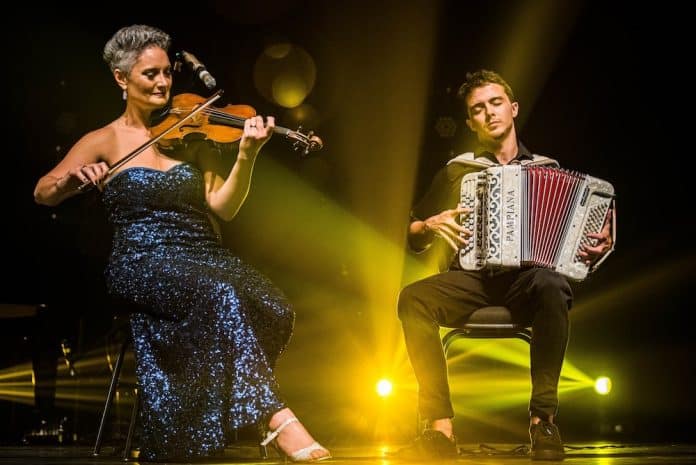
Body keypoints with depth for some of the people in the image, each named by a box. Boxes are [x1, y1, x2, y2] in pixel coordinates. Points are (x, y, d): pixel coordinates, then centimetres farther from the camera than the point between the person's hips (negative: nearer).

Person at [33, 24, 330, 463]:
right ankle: (277, 419, -39)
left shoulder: (192, 134, 13)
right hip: (142, 262, -3)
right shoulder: (105, 141, 9)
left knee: (274, 308, -27)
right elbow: (43, 193, 2)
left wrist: (247, 155, -16)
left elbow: (222, 206, 1)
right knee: (220, 296, -36)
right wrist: (74, 178, -21)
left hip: (205, 255, 3)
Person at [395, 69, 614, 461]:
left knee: (552, 286, -38)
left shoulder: (549, 170, 16)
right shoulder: (457, 171, 17)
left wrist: (596, 249, -6)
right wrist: (431, 225, -2)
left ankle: (543, 419, -30)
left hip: (529, 279, -1)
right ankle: (441, 429, -31)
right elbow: (414, 239, 20)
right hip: (473, 280, 1)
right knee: (413, 298, -30)